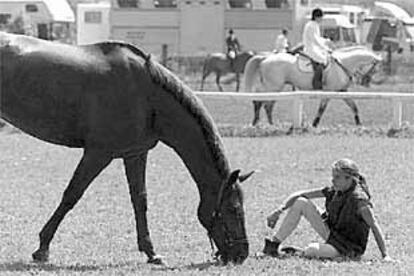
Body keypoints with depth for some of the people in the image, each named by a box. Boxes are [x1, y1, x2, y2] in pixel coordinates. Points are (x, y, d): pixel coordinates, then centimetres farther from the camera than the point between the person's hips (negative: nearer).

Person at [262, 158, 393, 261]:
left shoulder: (359, 199, -25)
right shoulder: (334, 191, -5)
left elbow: (374, 226, -28)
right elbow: (300, 195, -1)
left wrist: (385, 255, -32)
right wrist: (278, 212, -7)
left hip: (349, 248, -7)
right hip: (332, 234, 7)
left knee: (312, 250, -36)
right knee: (300, 203, -5)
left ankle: (297, 252, 2)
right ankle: (273, 244, -4)